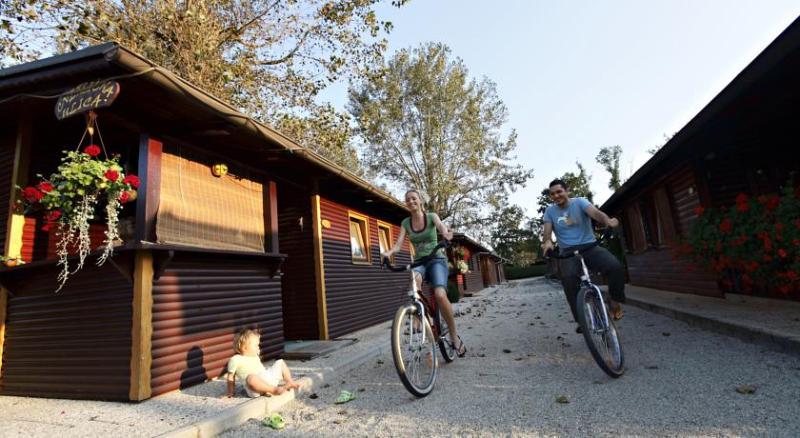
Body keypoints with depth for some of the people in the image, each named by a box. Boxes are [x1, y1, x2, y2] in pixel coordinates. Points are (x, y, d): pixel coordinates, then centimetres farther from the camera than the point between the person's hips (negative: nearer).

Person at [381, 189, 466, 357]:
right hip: (419, 261, 2)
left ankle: (454, 336, -8)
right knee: (414, 277, -38)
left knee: (440, 294, -27)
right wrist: (389, 252, -30)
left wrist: (446, 233, -50)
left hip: (437, 260, -2)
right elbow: (398, 244, -7)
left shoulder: (431, 216, -2)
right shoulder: (405, 223, 5)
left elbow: (440, 225, -25)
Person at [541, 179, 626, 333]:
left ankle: (615, 300, 0)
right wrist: (548, 242, -32)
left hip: (590, 247, 0)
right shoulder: (550, 211, 6)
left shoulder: (580, 202, 0)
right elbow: (547, 230, -7)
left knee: (615, 266, -28)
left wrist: (607, 220, -45)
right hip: (568, 252, 0)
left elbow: (595, 212, -20)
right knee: (568, 278, -32)